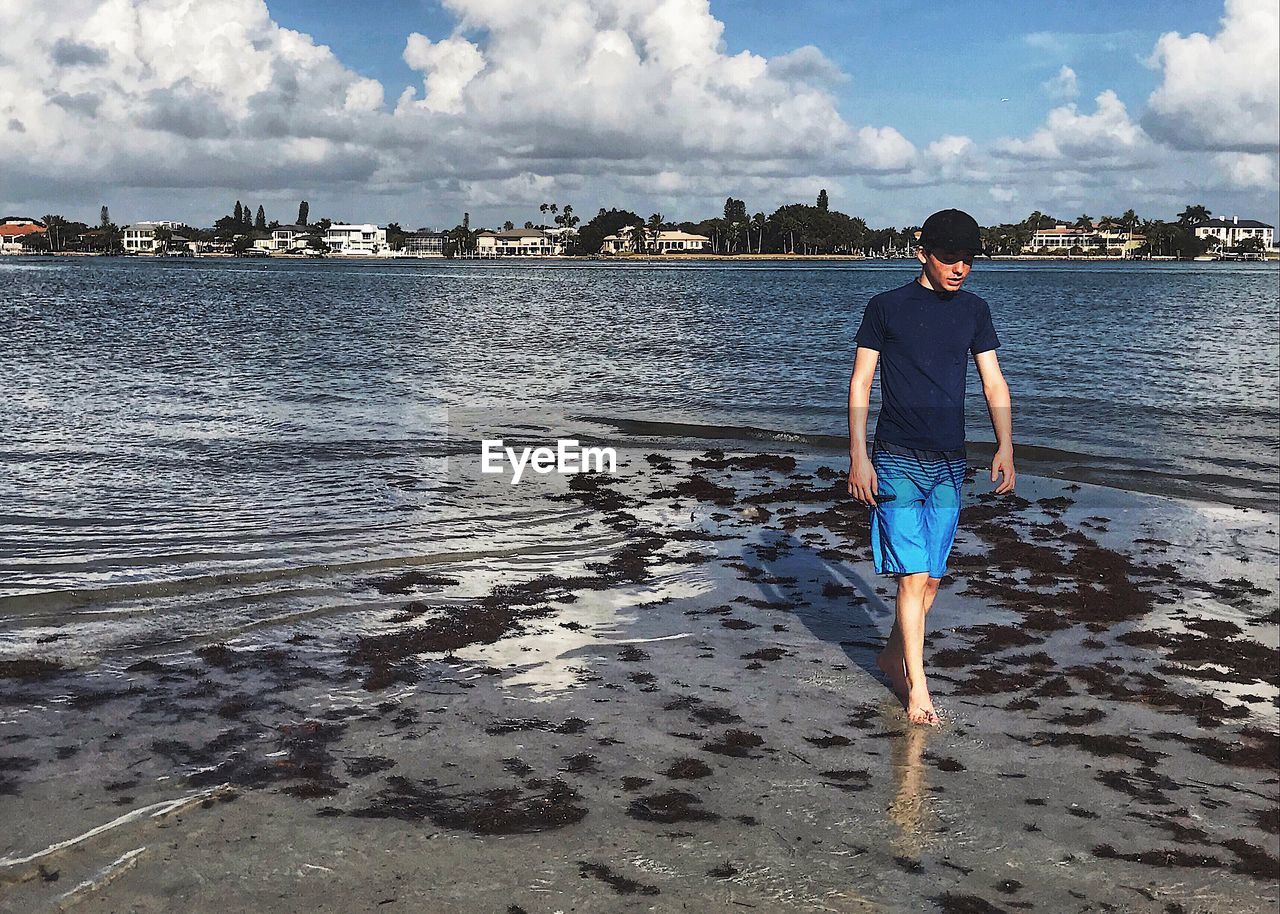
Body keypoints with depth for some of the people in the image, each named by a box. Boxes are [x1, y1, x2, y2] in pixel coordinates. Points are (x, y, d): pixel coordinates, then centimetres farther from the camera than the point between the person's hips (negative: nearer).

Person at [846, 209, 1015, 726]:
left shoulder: (974, 311, 10)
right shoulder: (886, 308, -2)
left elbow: (993, 382, 9)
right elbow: (860, 382, -2)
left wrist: (1005, 446, -4)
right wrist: (858, 456, -9)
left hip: (949, 465, 4)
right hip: (897, 462, -4)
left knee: (932, 577, 8)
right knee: (913, 575, -9)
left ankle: (893, 656, 29)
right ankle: (917, 688, -1)